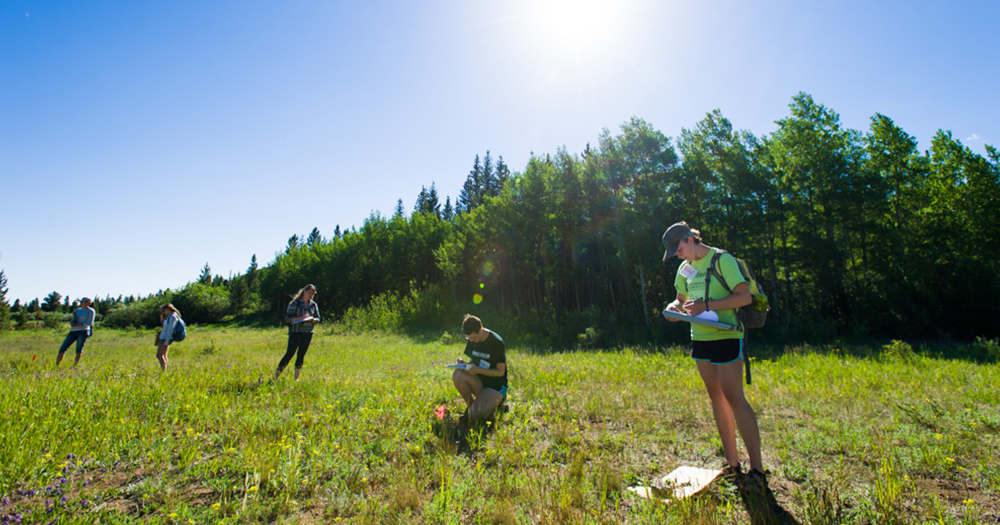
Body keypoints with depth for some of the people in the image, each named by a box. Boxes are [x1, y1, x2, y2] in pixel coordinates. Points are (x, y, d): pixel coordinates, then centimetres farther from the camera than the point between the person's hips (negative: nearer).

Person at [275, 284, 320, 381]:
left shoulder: (314, 305, 10)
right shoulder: (295, 303, -3)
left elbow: (318, 318, 13)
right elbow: (288, 318, -6)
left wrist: (313, 319, -9)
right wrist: (301, 318, -19)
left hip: (308, 333, 4)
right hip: (296, 332, -4)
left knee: (301, 355, 8)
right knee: (290, 353, -9)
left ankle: (296, 378, 18)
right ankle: (276, 375, 1)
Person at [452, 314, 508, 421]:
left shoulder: (497, 342, -18)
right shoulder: (472, 340, 0)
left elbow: (501, 372, -15)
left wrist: (477, 370, -25)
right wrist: (463, 363, -13)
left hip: (496, 384, -5)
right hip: (479, 381, 5)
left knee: (475, 415, -25)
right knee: (457, 375, -27)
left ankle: (497, 398, 5)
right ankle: (471, 404, -2)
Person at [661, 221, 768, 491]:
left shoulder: (722, 260, -9)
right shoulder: (685, 268, 12)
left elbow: (745, 297, -15)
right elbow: (682, 298, 23)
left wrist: (707, 305, -23)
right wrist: (674, 307, 1)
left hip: (725, 337, -7)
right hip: (700, 338, 7)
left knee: (734, 398, -7)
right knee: (716, 398, 10)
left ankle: (757, 469, 4)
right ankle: (732, 463, 20)